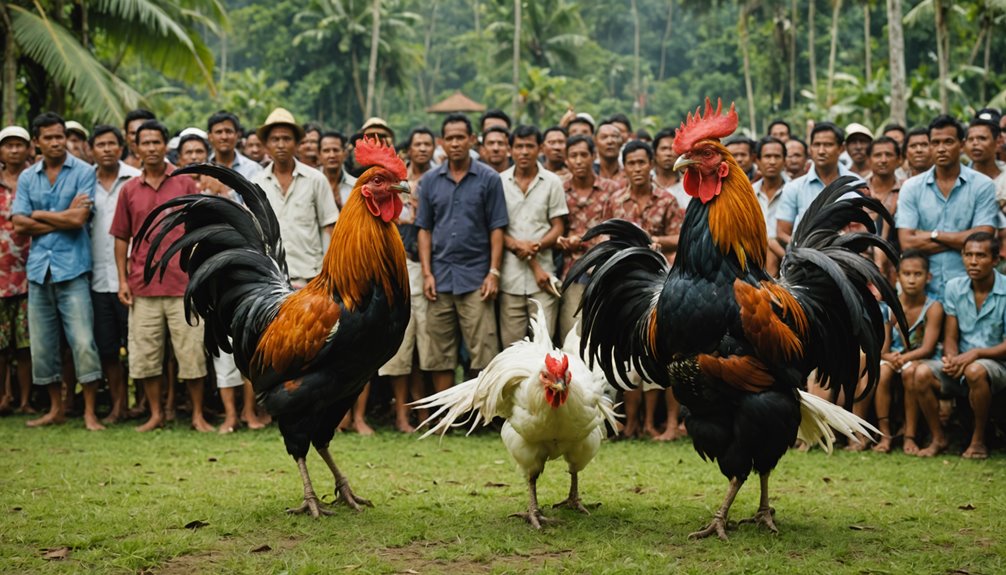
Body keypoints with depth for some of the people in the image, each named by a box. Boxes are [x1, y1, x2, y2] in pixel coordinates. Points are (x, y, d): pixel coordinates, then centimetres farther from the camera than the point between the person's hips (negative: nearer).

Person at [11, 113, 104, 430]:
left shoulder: (83, 172, -1)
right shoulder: (27, 178, 11)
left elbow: (79, 219, -12)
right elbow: (19, 225, 1)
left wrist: (39, 215, -1)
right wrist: (62, 218, -7)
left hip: (72, 269, -4)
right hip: (38, 269, 4)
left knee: (83, 342, -8)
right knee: (42, 344, 9)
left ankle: (90, 412, 0)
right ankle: (55, 408, 23)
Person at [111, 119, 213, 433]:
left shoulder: (185, 183, 3)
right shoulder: (129, 189, 8)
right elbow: (121, 238, 11)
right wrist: (122, 280, 4)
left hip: (182, 283, -2)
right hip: (143, 287, 2)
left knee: (192, 352, 0)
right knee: (144, 354, 5)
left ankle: (198, 415, 10)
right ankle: (155, 414, 18)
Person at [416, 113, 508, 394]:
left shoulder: (489, 179, 2)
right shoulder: (430, 180, 9)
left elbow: (496, 229, 1)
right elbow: (425, 229, 10)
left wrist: (494, 272, -7)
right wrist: (427, 273, 1)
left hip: (476, 278, -3)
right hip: (440, 278, 3)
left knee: (483, 353, -6)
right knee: (439, 355, 6)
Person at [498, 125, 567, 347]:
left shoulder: (552, 182, 6)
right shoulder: (500, 182, 6)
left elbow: (557, 228, 5)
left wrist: (536, 246, -13)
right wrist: (516, 245, -13)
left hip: (543, 273, -1)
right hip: (510, 276, 1)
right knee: (510, 342, 4)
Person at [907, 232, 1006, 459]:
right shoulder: (955, 288, 5)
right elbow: (950, 338, 7)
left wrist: (976, 353, -24)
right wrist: (952, 358, -15)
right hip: (962, 364, 4)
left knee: (975, 371, -39)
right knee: (922, 373, -24)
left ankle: (978, 441, -17)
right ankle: (939, 438, -6)